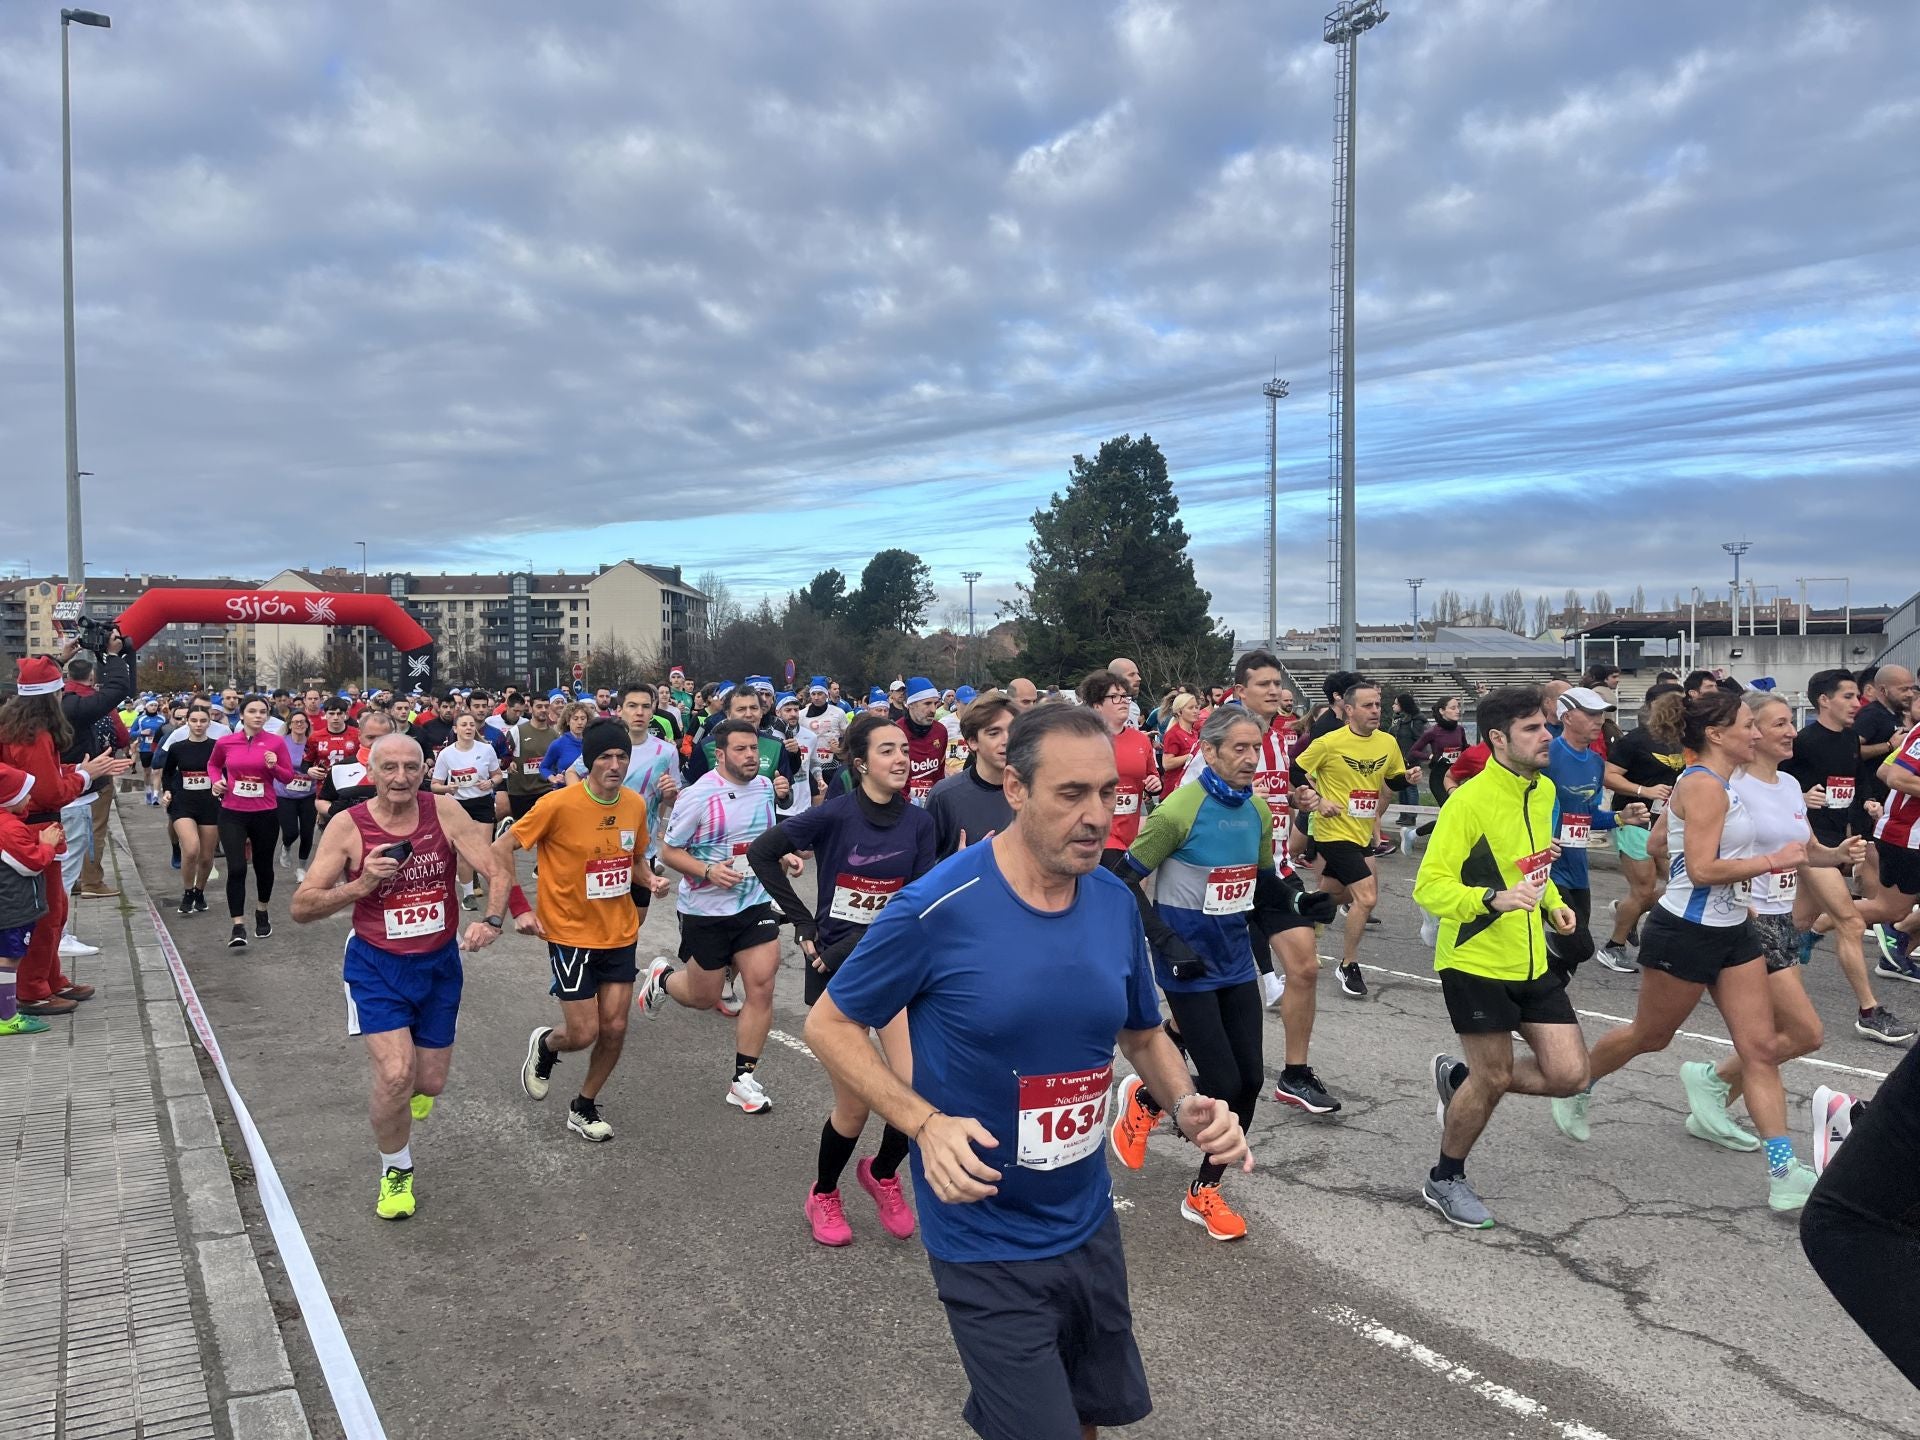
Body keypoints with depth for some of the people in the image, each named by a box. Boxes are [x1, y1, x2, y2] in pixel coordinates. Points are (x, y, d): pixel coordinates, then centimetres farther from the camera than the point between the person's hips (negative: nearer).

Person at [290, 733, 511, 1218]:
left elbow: (498, 872, -10)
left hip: (440, 963, 2)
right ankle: (397, 1171, 13)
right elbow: (301, 908, -12)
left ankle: (402, 1094, 50)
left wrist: (492, 921, -28)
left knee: (430, 1083, 9)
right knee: (396, 1075, -17)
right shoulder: (347, 826, -14)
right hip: (377, 965, -2)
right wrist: (360, 885, -27)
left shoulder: (444, 812, -10)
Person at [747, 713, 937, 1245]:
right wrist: (804, 925, -9)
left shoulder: (918, 821, -3)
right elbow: (761, 852, -11)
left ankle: (883, 1173, 22)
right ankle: (823, 1195, 30)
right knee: (854, 1105, 1)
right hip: (836, 969, -3)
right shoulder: (835, 814, -15)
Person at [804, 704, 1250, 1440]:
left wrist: (1185, 1104, -10)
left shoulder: (1117, 903, -6)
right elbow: (829, 1025, -12)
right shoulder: (938, 907, -23)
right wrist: (926, 1123, -25)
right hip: (987, 1245, -6)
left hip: (1089, 1224, 6)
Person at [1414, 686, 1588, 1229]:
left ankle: (1459, 1076, 28)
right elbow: (1429, 887, -21)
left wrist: (1553, 903, 7)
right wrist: (1495, 898, -36)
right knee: (1493, 1078, 2)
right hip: (1475, 962, -7)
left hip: (1533, 961, 7)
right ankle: (1445, 1181, 25)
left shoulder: (1545, 791, 6)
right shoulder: (1469, 801, -19)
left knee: (1569, 1074, 3)